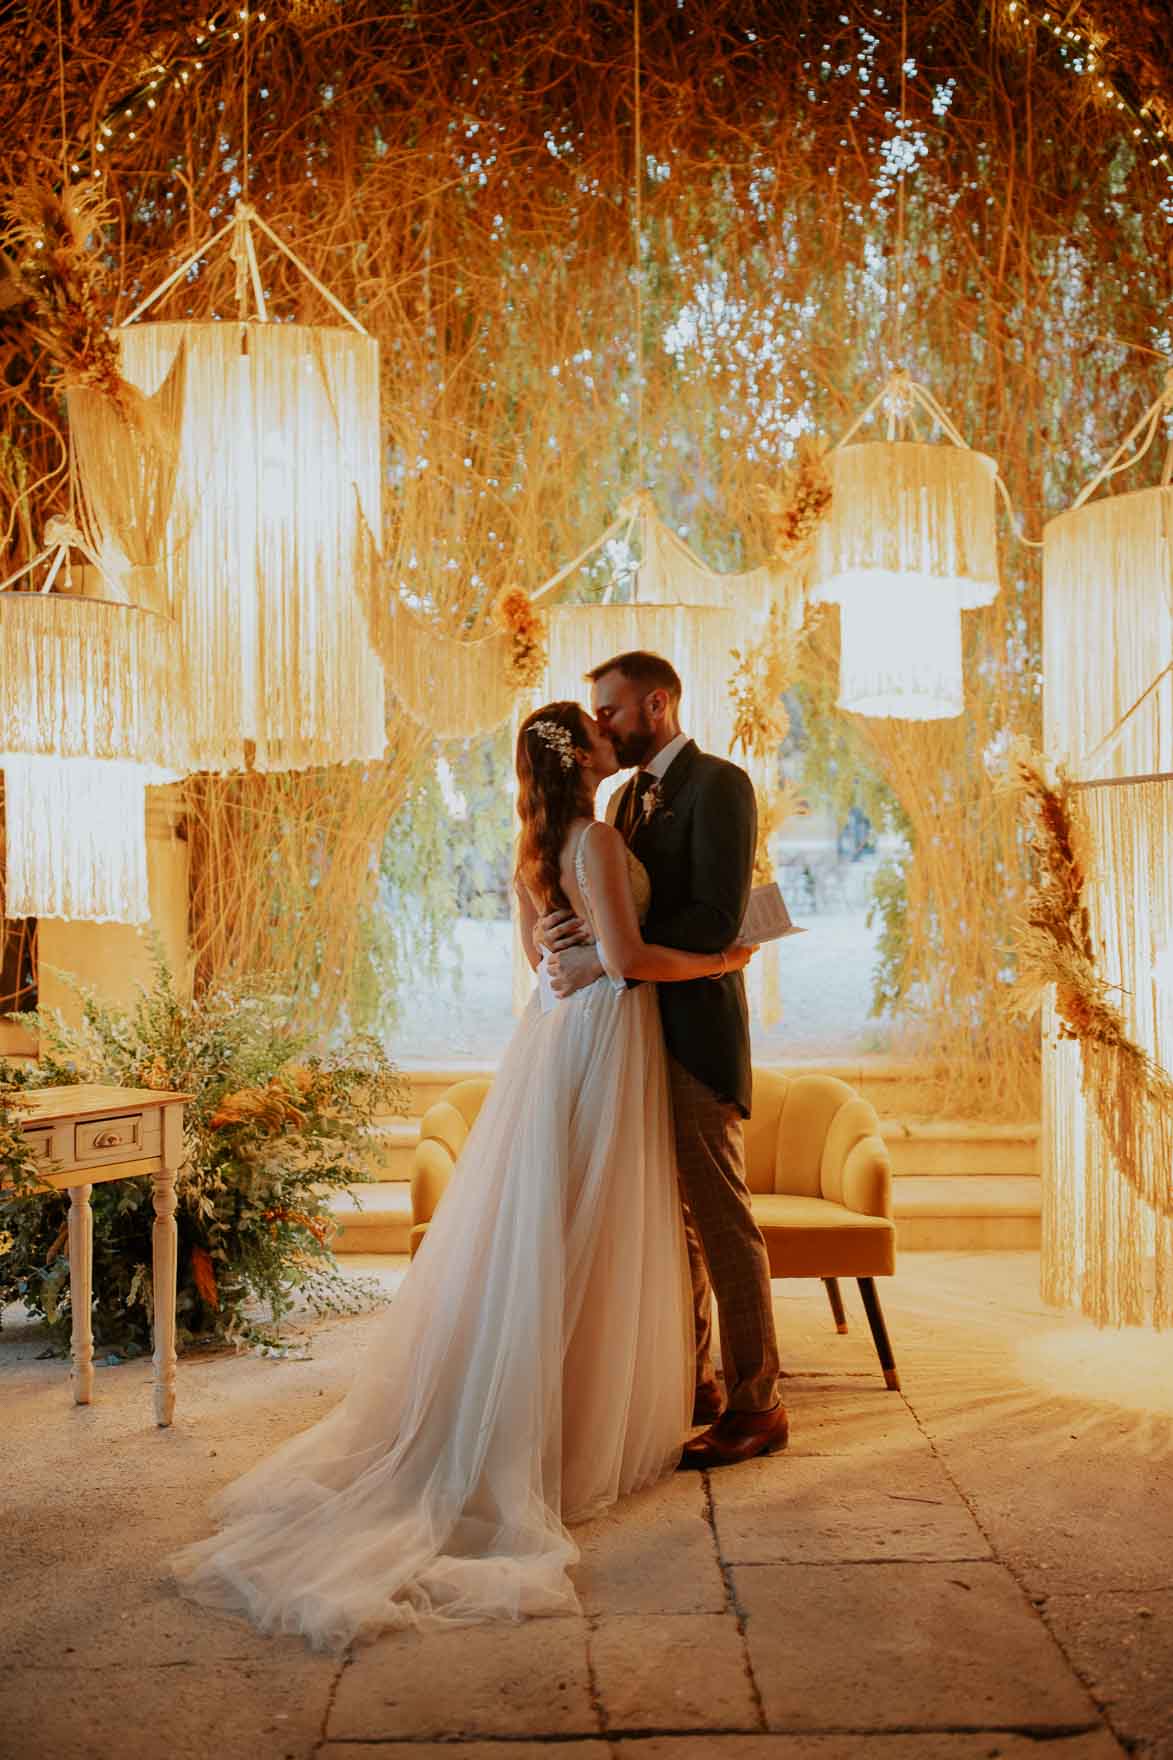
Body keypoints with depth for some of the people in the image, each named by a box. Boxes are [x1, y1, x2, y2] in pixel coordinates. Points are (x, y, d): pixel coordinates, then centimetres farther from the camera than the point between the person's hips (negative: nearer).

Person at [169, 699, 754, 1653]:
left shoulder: (538, 847, 12)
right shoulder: (597, 838, -16)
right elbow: (627, 957, -21)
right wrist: (717, 962, -9)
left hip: (552, 1029, 8)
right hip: (604, 1035, -8)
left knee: (532, 1239, 13)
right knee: (594, 1245, 0)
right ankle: (586, 1432, 9)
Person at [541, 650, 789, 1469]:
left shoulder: (718, 785, -9)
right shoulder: (629, 797, 18)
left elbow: (716, 918, -19)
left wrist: (604, 959, -20)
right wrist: (565, 927, -9)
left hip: (695, 1032, -8)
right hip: (637, 1032, 8)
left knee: (721, 1221, -2)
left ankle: (757, 1404, 8)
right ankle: (692, 1386, 24)